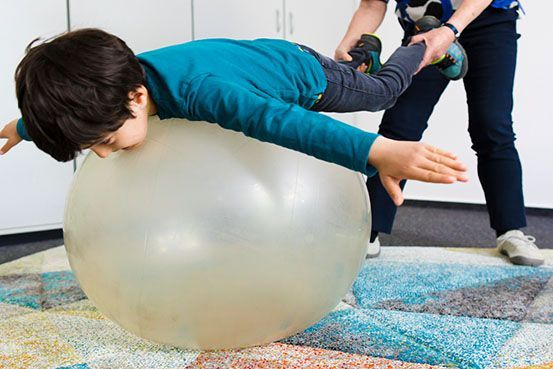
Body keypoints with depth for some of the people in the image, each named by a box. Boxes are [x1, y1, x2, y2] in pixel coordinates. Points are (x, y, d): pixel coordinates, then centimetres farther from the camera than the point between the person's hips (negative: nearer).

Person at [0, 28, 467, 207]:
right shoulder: (114, 77, -25)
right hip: (263, 56, 7)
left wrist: (379, 151, -76)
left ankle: (427, 45, 46)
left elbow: (280, 119, -64)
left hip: (301, 72, -6)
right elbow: (67, 111, -3)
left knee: (385, 88, 18)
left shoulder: (198, 89, -49)